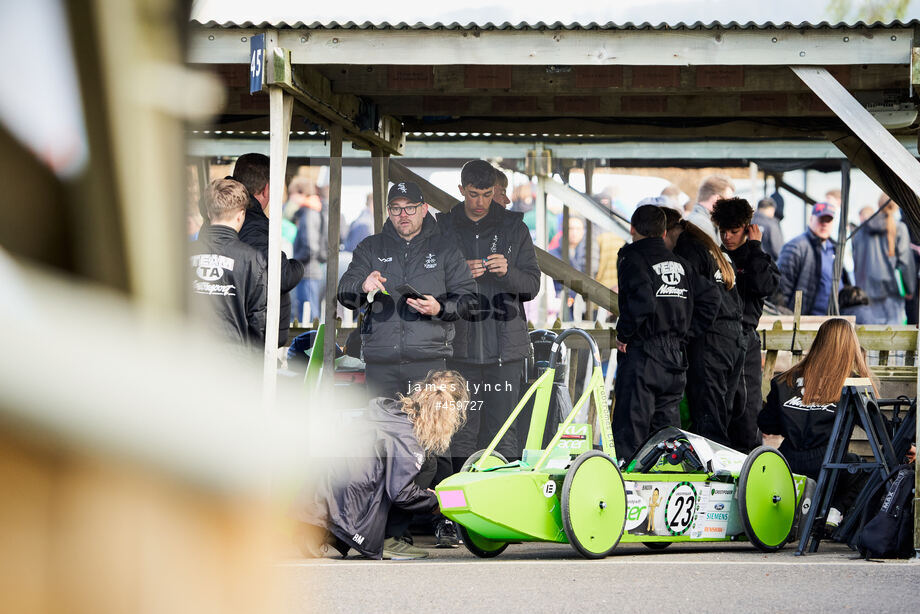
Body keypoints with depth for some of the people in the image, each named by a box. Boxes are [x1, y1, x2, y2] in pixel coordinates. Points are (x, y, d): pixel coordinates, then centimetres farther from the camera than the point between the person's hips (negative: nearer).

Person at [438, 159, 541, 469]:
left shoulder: (513, 228, 8)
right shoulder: (443, 228, 8)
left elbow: (532, 284, 6)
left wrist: (507, 272, -15)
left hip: (505, 346, 0)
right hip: (461, 347, 0)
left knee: (503, 433, -2)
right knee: (462, 433, 2)